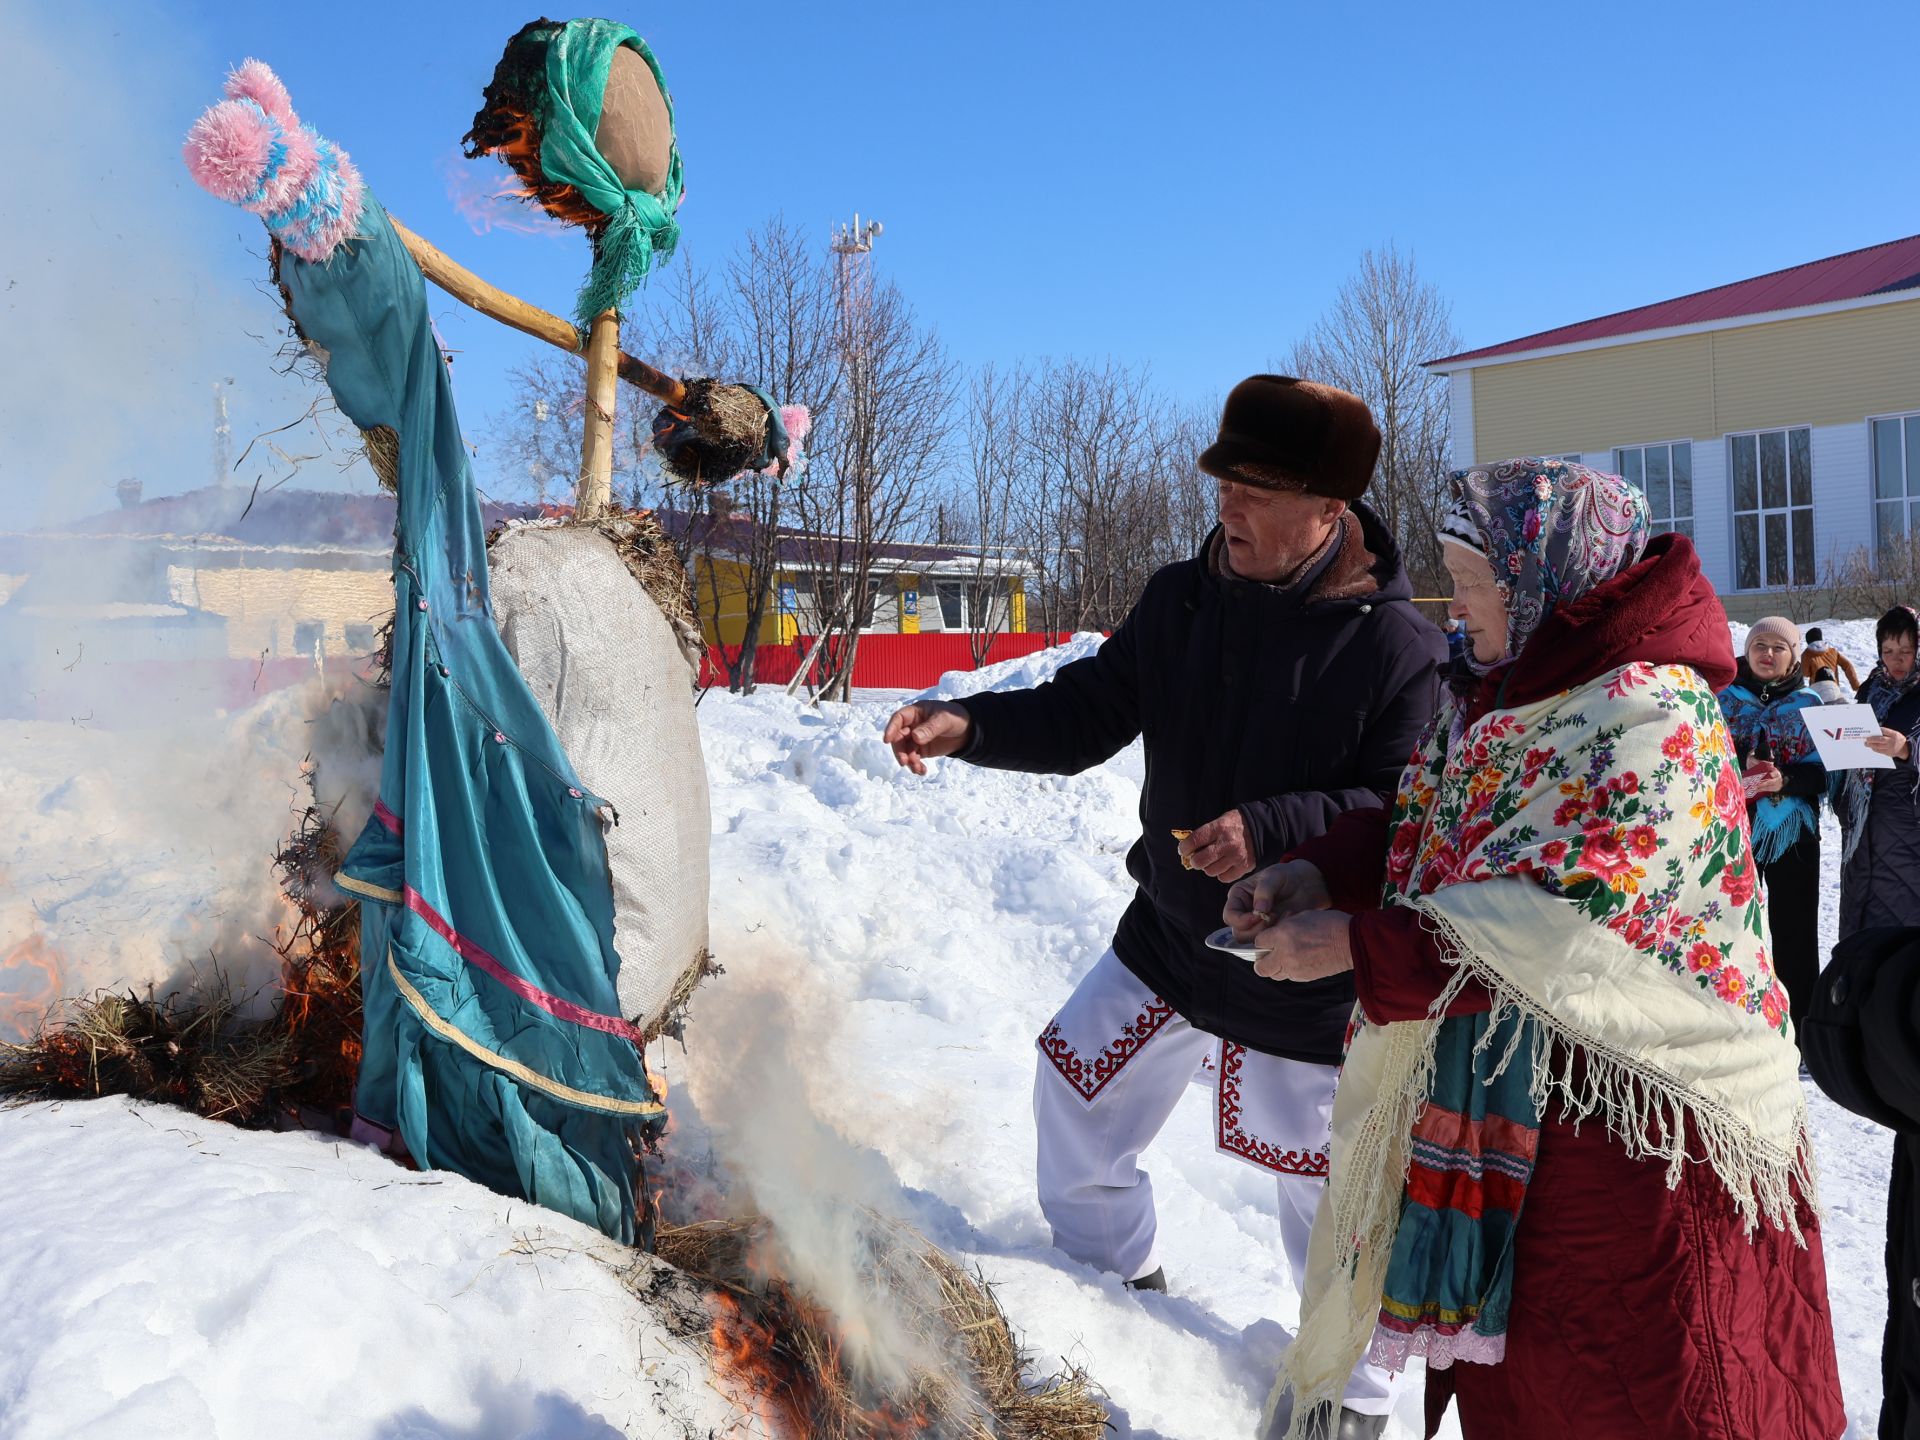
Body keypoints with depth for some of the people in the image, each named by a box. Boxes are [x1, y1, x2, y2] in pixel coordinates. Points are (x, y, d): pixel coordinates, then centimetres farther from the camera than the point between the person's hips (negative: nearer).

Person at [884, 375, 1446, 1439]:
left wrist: (1272, 830, -33)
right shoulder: (1182, 601, -3)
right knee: (1075, 1091, 14)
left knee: (1326, 1193, 9)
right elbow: (1085, 714, 0)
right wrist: (966, 725, -15)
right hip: (1170, 935, 5)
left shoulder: (1395, 648, -19)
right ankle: (1112, 1271, 43)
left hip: (1307, 980, -5)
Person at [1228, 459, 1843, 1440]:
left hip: (1635, 1121, -8)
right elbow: (1421, 824, 11)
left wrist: (1357, 946, -25)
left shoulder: (1651, 714, -21)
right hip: (1506, 1105, 8)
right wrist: (1320, 873, -9)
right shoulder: (1495, 697, 6)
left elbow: (1561, 918, -28)